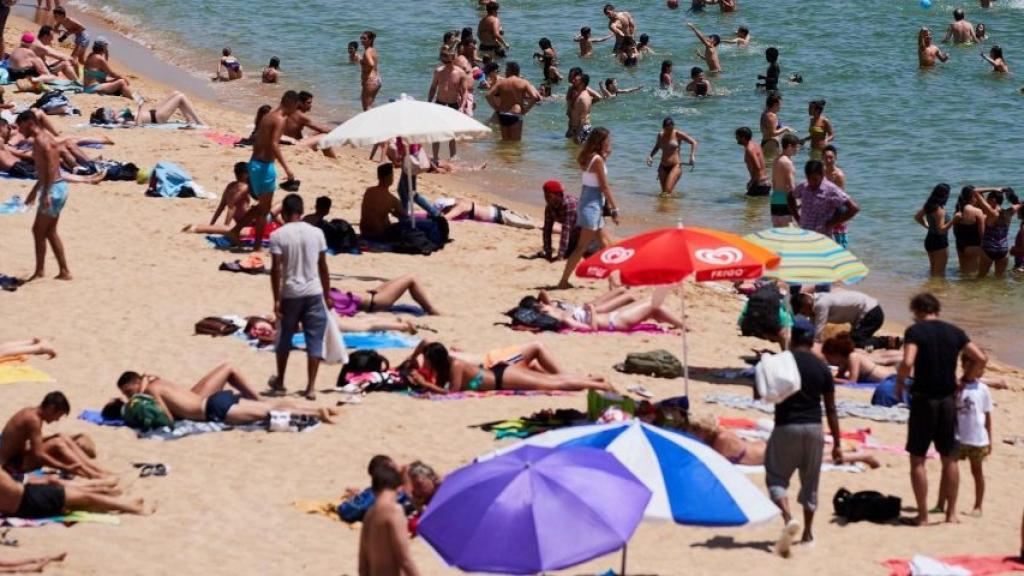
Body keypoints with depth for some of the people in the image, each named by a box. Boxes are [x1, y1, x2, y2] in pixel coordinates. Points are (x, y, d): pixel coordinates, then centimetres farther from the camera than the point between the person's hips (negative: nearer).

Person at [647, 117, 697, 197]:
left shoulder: (678, 134, -6)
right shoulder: (660, 135, 7)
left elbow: (693, 142, -2)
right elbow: (656, 147, 26)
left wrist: (692, 156, -14)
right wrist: (650, 156, 8)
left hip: (675, 166, -5)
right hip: (663, 167, 5)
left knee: (668, 191, -19)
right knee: (664, 193, 6)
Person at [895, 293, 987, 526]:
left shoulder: (915, 331, -9)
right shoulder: (954, 332, 5)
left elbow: (908, 362, -23)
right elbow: (981, 358, 1)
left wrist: (900, 382, -5)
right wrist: (964, 380, 13)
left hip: (923, 400, -4)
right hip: (948, 400, 4)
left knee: (918, 459, 4)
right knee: (949, 458, 15)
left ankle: (922, 516, 3)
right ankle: (951, 513, 18)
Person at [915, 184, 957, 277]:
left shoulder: (929, 206, 2)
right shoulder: (939, 210, -24)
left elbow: (917, 217, 17)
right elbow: (941, 229, -26)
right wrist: (953, 221, -29)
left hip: (929, 239, 9)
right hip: (939, 242, -9)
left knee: (934, 270, 21)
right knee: (940, 272, -1)